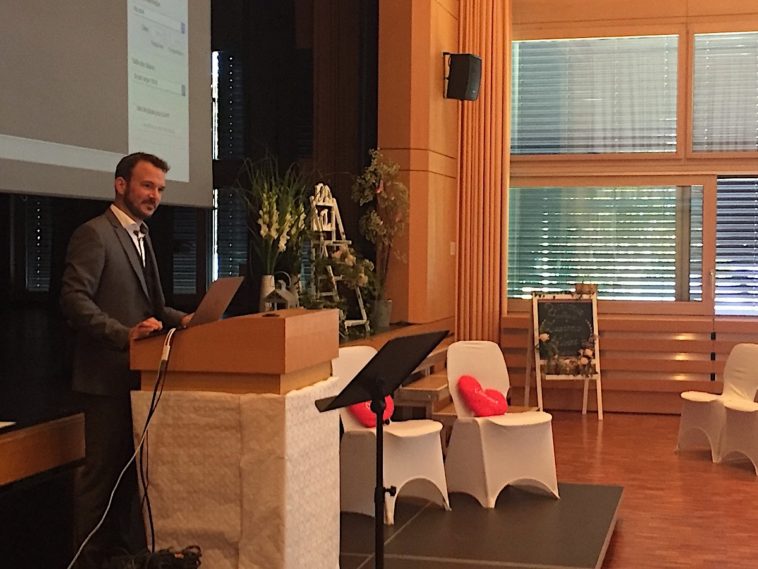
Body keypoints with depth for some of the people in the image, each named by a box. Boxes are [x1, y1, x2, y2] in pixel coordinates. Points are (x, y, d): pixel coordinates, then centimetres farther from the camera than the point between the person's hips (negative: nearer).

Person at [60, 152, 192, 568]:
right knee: (102, 470, -2)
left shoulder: (140, 236, 18)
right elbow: (74, 299, -20)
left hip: (139, 372, 9)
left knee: (133, 467, 15)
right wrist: (125, 334, -30)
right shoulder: (94, 234, -11)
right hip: (108, 375, -9)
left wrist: (179, 318, 3)